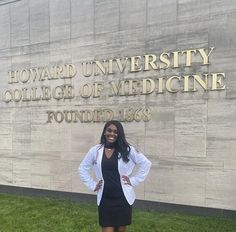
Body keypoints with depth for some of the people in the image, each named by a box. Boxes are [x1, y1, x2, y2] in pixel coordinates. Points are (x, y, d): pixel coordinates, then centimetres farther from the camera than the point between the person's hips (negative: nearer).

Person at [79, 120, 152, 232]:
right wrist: (92, 185, 4)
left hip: (123, 198, 0)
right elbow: (82, 168, 10)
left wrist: (134, 180, -4)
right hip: (105, 199, 1)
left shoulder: (127, 150, -5)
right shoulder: (95, 151, -1)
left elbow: (146, 164, 0)